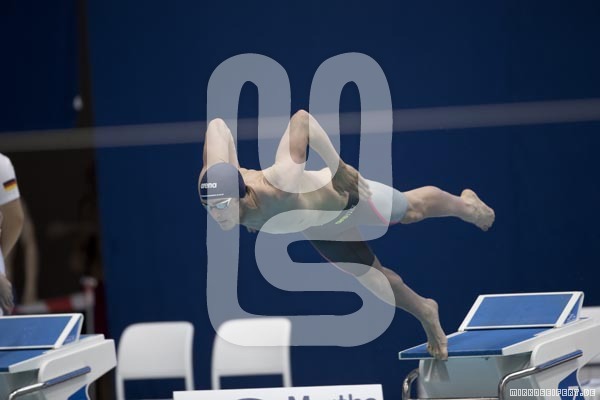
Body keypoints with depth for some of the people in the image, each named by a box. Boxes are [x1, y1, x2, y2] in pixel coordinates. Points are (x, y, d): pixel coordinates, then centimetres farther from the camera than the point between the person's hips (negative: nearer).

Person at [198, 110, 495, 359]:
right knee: (371, 277, 25)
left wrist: (337, 166, -46)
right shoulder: (216, 184, -37)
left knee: (414, 209, 26)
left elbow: (301, 117, -49)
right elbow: (217, 125, -22)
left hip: (347, 195, -6)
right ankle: (425, 314, 55)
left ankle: (464, 204, 61)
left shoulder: (279, 183, -53)